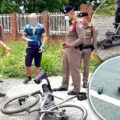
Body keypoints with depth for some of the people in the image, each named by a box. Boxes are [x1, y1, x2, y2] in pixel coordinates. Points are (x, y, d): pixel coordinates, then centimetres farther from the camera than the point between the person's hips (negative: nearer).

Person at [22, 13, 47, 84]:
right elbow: (23, 36, 9)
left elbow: (44, 37, 2)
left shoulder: (41, 27, -2)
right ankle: (29, 77, 19)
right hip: (30, 48, 1)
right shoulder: (27, 27, 2)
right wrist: (27, 39, -13)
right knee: (27, 64, -2)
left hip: (38, 48, -1)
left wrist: (42, 46, -9)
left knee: (37, 65, 5)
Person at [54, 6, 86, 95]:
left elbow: (82, 38, -22)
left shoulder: (78, 25, -12)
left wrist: (71, 45, -24)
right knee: (65, 69, 16)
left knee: (74, 70, -3)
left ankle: (76, 89, 7)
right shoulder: (70, 25, 17)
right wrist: (65, 48, 21)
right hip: (67, 50, 10)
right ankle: (64, 86, 28)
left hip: (74, 50, -9)